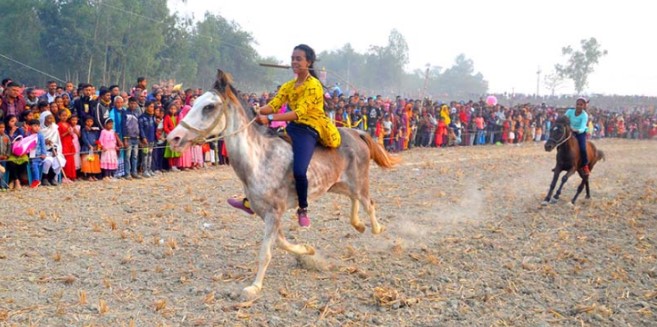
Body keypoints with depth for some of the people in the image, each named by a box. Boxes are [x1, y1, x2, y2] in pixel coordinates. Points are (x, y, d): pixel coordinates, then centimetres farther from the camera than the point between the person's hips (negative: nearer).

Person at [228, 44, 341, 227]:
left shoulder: (313, 85, -12)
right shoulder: (288, 86, 13)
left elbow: (299, 113, -24)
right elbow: (273, 105, 1)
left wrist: (270, 118, -33)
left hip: (309, 131, -8)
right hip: (292, 129, 8)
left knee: (299, 171, -28)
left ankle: (303, 209, -1)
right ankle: (251, 201, 17)